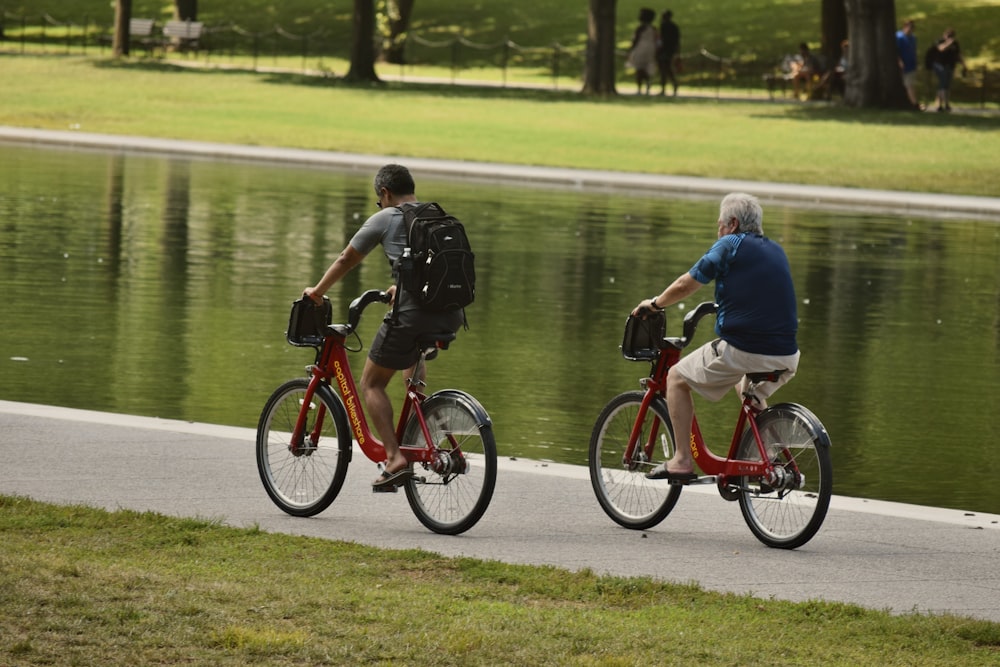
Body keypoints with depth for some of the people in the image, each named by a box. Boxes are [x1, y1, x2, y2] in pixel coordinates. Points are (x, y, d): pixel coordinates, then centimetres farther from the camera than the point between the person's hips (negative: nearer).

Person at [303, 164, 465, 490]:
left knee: (371, 383, 9)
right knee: (412, 355, 39)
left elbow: (346, 260, 15)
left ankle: (395, 458, -7)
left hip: (413, 313, -6)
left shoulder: (384, 219, 4)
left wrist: (317, 291, 31)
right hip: (452, 316, 6)